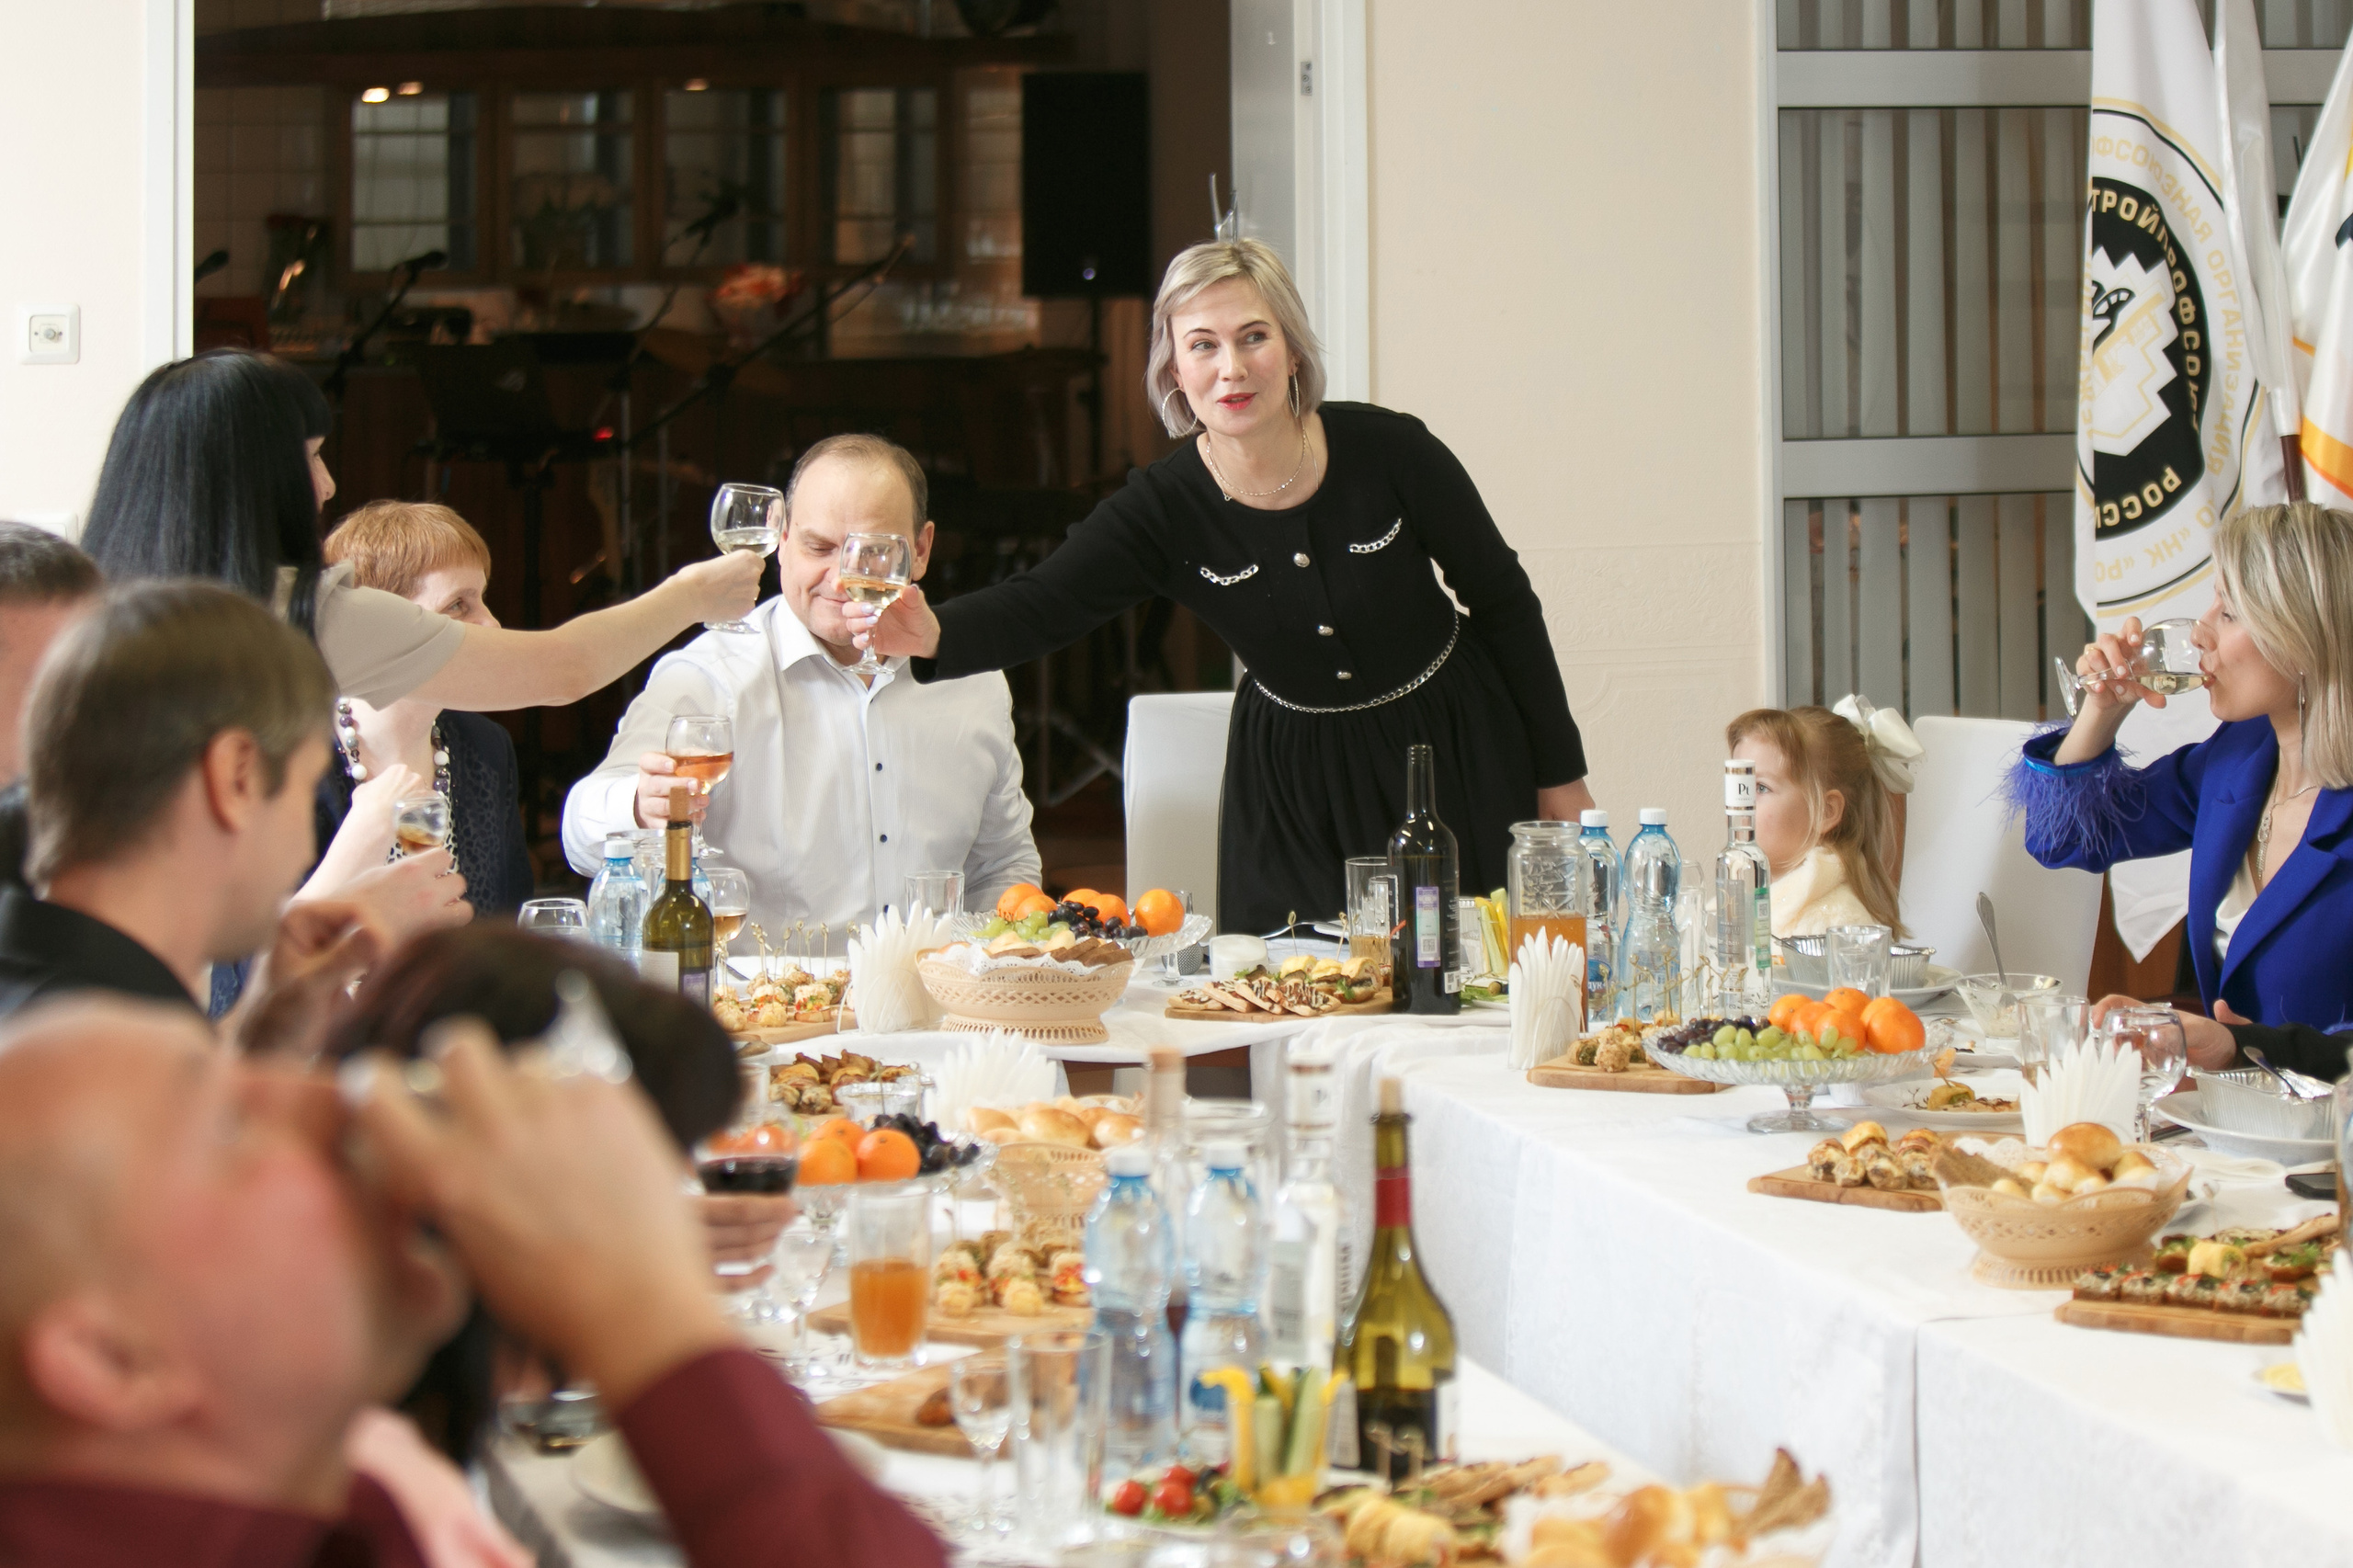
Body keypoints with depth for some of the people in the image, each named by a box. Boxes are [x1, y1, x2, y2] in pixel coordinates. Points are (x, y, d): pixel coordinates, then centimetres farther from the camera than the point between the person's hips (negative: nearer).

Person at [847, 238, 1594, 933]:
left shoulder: (1389, 450, -18)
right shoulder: (1165, 506, -15)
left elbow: (1504, 603, -7)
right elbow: (1038, 605, -24)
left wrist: (1559, 776, -2)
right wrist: (935, 633, -48)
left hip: (1455, 756, -1)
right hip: (1294, 782, 1)